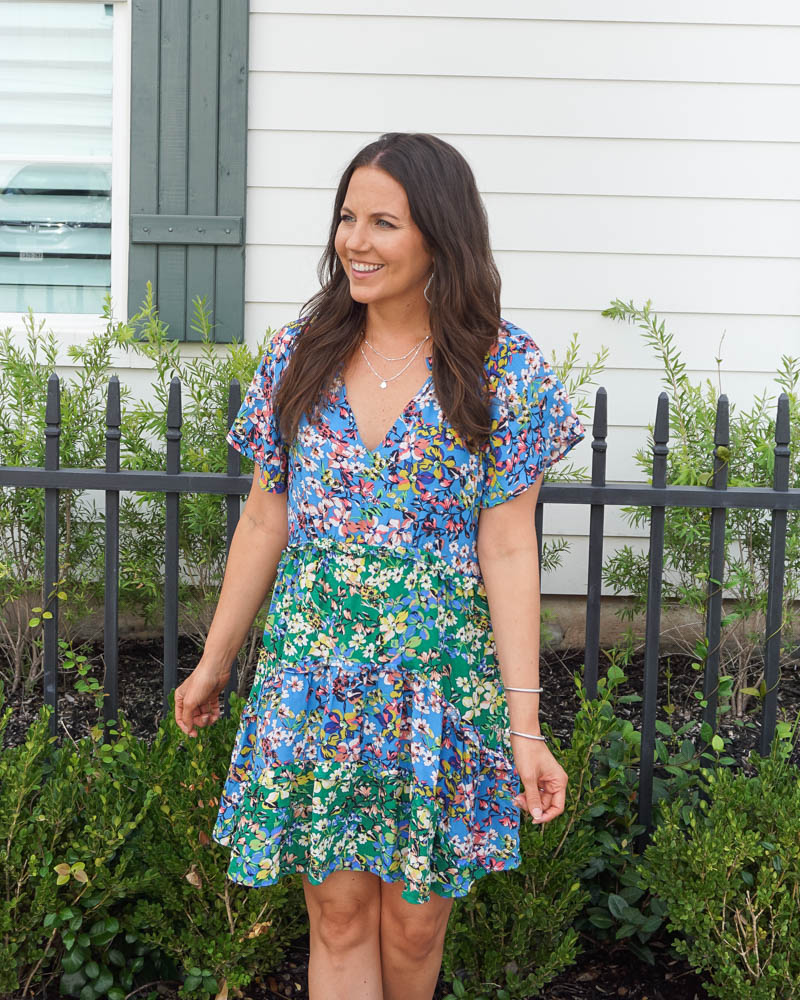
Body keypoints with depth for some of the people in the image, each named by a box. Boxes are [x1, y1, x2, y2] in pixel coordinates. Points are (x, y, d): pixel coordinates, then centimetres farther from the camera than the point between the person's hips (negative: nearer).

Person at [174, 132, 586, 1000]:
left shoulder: (503, 368, -6)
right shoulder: (301, 352, 3)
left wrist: (525, 725, -11)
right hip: (311, 664, 2)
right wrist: (214, 663, 13)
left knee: (414, 920, 10)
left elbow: (507, 551, -8)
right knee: (337, 915, 6)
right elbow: (264, 522, 9)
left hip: (441, 669, -2)